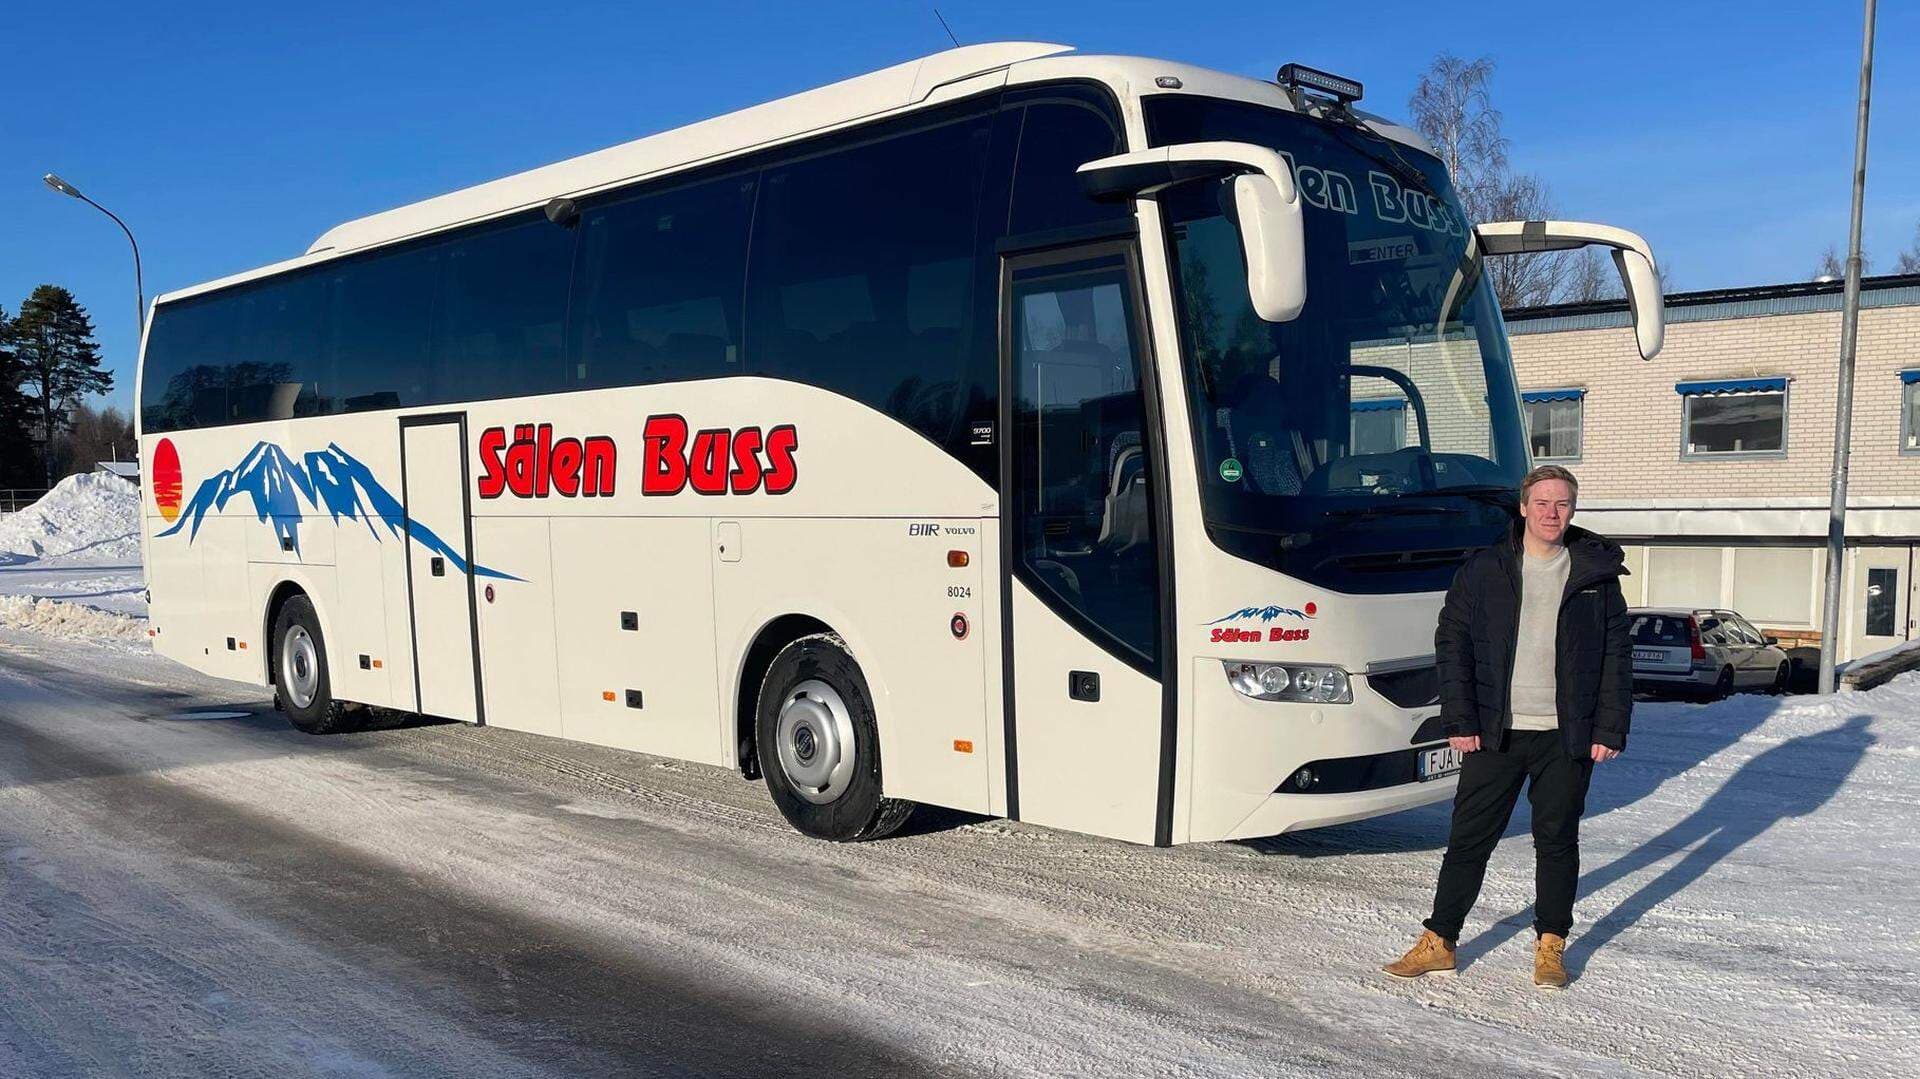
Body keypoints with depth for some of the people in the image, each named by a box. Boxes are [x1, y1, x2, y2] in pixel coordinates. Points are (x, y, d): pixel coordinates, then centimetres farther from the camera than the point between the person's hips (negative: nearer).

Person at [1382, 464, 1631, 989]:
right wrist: (1459, 720, -5)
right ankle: (1439, 942, 13)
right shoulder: (1484, 570, 3)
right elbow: (1452, 644, 2)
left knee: (1557, 840, 10)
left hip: (1567, 736, 0)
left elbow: (1616, 658, 5)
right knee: (1468, 839, 4)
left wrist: (1610, 730, -2)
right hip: (1495, 732, 0)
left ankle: (1550, 947, 24)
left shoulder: (1597, 575, 5)